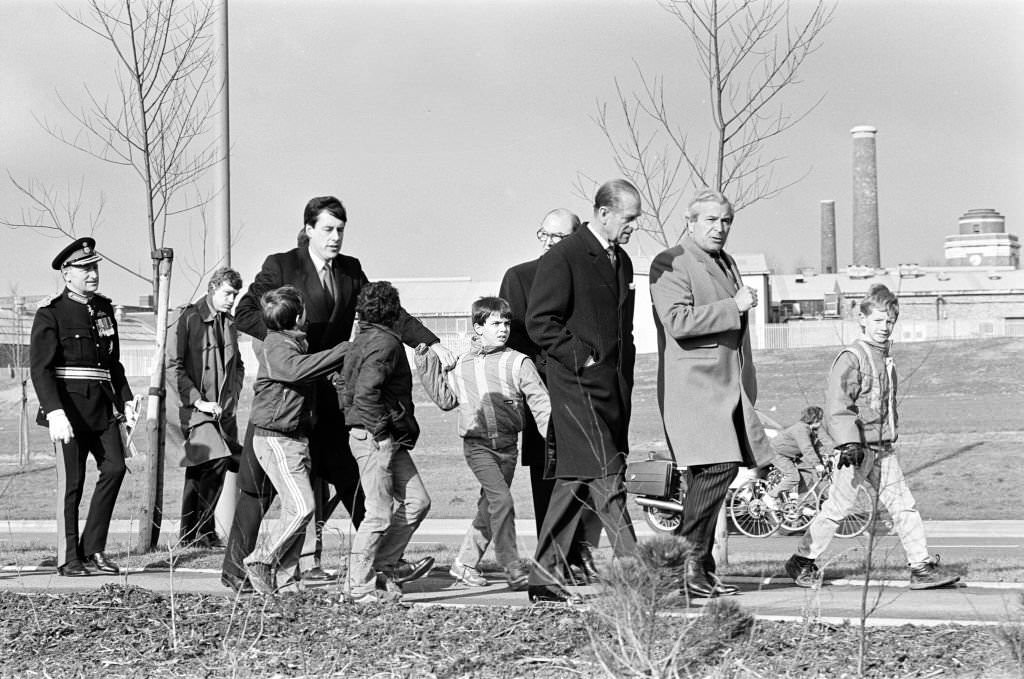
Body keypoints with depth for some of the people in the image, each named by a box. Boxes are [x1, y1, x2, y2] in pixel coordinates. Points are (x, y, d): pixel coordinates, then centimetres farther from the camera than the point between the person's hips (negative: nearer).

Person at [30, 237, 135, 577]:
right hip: (69, 408, -6)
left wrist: (125, 399, 16)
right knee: (71, 482, -3)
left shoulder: (104, 309, 16)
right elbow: (40, 367, -12)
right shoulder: (50, 314, -4)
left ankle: (93, 549, 1)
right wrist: (54, 412, -22)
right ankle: (69, 559, 6)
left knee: (114, 467, -9)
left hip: (102, 407, 6)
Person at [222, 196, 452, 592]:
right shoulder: (281, 266, -4)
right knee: (261, 481, -2)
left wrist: (431, 342, -2)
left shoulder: (350, 270, 11)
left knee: (354, 477, 3)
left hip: (329, 390, 5)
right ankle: (235, 567, 6)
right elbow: (243, 315, -6)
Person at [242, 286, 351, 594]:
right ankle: (260, 560, -5)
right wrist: (346, 349, -32)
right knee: (301, 507, -15)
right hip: (275, 439, -10)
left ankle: (284, 572, 11)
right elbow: (298, 369, -34)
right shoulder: (275, 346, -15)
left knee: (296, 510, 7)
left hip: (295, 438, 10)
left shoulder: (294, 342, 16)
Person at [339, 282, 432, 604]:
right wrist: (381, 427, -19)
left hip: (390, 442, 10)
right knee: (380, 514, -5)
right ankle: (359, 586, 2)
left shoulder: (363, 339, 15)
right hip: (376, 439, -10)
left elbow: (348, 389, 21)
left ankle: (381, 569, 15)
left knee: (416, 502, 11)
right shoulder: (385, 342, -15)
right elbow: (366, 390, -27)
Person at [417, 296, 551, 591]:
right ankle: (513, 569, -14)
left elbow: (540, 401, -3)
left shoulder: (518, 363, 0)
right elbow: (445, 399, 18)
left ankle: (465, 563, 27)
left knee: (489, 506, 10)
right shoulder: (462, 365, 7)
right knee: (502, 500, -17)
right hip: (477, 444, -1)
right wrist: (427, 368, 12)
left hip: (507, 445, 1)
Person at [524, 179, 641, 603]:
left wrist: (625, 375, 16)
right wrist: (582, 358, -15)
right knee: (605, 479, -13)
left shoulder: (621, 261, 18)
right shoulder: (562, 258, -8)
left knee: (574, 482, 10)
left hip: (614, 389, 8)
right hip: (578, 386, -8)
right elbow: (540, 321, -12)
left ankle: (544, 580, 16)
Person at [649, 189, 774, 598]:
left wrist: (747, 385, 29)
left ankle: (700, 567, 12)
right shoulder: (669, 265, -6)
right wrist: (734, 307, -17)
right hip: (694, 384, -9)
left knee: (713, 474, 6)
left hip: (729, 386, 9)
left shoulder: (726, 263, 24)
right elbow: (678, 321, -20)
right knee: (717, 468, -19)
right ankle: (687, 564, -15)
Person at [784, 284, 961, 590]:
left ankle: (921, 567, 2)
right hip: (858, 446, -8)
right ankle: (801, 562, 12)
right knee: (838, 506, -1)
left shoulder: (885, 358, 15)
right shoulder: (851, 358, -11)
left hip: (883, 447, 8)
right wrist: (849, 442, -25)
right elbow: (837, 404, -18)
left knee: (903, 504, 2)